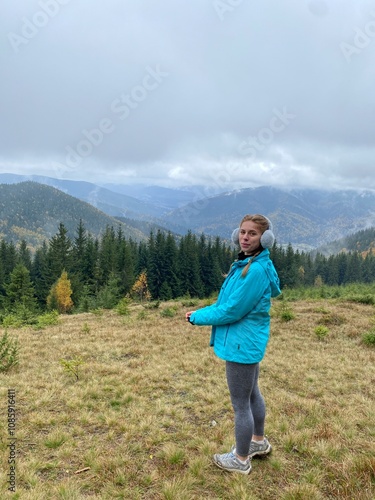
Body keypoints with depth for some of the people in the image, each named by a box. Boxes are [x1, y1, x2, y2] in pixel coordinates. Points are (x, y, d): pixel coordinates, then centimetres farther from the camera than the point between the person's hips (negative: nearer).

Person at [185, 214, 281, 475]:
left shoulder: (256, 270, -25)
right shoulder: (247, 263, 6)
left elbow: (232, 310, -23)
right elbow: (231, 302, 13)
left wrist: (197, 317, -11)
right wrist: (202, 311, 2)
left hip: (242, 344, -10)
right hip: (249, 342, 10)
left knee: (241, 404, 7)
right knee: (252, 394, 26)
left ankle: (241, 460, 26)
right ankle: (259, 441, 46)